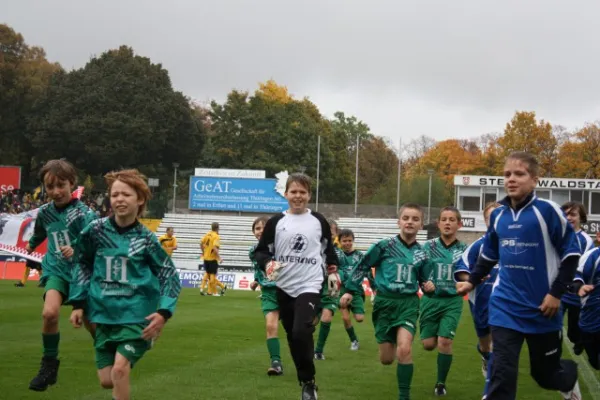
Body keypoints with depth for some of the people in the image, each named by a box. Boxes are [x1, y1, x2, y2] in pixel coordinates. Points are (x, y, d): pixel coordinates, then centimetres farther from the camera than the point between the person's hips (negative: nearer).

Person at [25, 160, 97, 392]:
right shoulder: (44, 212, 1)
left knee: (91, 322, 7)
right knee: (49, 312, -22)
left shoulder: (83, 213, -16)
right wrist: (31, 245, 44)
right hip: (56, 270, 3)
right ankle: (49, 364, -4)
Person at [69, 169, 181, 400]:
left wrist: (164, 312, -17)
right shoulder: (96, 230, -4)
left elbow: (170, 275, -4)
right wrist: (78, 303, 6)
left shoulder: (146, 238, -8)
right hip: (105, 314, 3)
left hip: (137, 314, -3)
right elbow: (82, 264, 11)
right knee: (106, 380, 6)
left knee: (120, 368, -20)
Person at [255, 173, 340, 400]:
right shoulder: (276, 222, 1)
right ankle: (305, 379, 24)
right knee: (292, 336, 9)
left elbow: (329, 249, 18)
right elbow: (261, 251, 3)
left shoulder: (319, 221, 4)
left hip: (310, 286, -2)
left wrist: (332, 273, 15)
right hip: (284, 288, 3)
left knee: (301, 333, -20)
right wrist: (268, 264, -16)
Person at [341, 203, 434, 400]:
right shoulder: (384, 246, -7)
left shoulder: (421, 253, 3)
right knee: (386, 359, 5)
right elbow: (362, 266, 1)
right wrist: (350, 291, -1)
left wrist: (429, 286, -6)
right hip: (384, 302, 0)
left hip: (408, 303, 0)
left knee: (404, 349, -23)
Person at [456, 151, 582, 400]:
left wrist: (557, 293, -11)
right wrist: (472, 282, 23)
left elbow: (571, 253, -8)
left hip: (541, 308, -3)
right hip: (505, 308, 3)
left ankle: (569, 378, 48)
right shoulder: (497, 215, 5)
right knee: (502, 374, -7)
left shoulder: (547, 211, -12)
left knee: (545, 372, 13)